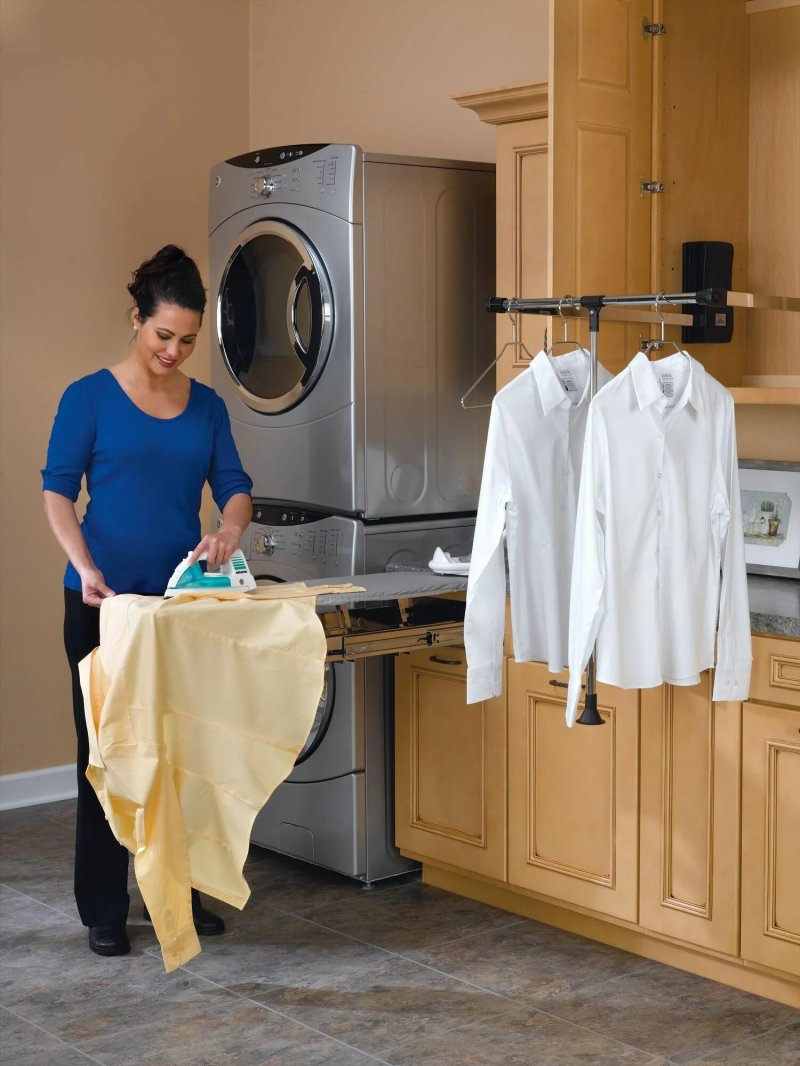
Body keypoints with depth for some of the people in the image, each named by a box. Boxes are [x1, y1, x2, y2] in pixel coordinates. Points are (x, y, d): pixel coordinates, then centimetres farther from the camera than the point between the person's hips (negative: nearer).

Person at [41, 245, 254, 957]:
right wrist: (84, 566, -20)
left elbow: (235, 486, 3)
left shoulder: (206, 406, 8)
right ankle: (104, 911, 11)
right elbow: (58, 492, -6)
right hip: (105, 601, -4)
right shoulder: (91, 398, -4)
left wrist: (231, 530, -20)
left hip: (184, 598, 4)